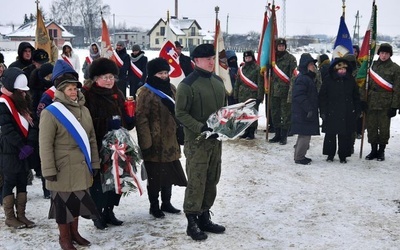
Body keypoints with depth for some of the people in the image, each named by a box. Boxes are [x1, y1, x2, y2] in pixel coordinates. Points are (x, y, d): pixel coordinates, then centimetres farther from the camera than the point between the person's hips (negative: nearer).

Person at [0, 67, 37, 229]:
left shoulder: (24, 101, 12)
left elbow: (32, 123, 6)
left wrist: (29, 144, -8)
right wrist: (22, 146, -16)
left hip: (25, 150, 7)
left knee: (23, 183, 9)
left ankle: (21, 215, 16)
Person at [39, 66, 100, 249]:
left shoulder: (83, 110, 8)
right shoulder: (51, 112, -11)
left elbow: (91, 139, 12)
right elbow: (45, 145, -13)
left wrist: (94, 163, 10)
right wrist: (49, 170, -15)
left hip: (82, 167, 6)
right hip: (63, 169, -6)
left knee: (78, 200, 15)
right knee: (63, 203, 5)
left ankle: (74, 232, 32)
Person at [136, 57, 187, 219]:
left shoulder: (171, 89, 12)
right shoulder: (146, 92, -11)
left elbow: (178, 112, 21)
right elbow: (141, 118, -15)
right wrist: (146, 142, -19)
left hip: (170, 141, 7)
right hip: (155, 143, -7)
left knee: (169, 173, 15)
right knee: (155, 175, 3)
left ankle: (166, 203, 31)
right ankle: (154, 206, 19)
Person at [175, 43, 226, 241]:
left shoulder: (218, 81, 10)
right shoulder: (187, 85, -13)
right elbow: (180, 113, -15)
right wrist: (201, 128, -23)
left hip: (216, 139, 8)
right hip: (197, 141, -7)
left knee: (211, 181, 14)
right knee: (196, 182, -3)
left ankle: (204, 218, 27)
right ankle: (192, 223, 8)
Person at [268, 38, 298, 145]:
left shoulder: (290, 58, -3)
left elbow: (294, 74, -9)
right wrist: (269, 87, 15)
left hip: (285, 91, -6)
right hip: (274, 91, 6)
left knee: (285, 114, -1)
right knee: (275, 114, 11)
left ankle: (284, 136, 6)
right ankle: (277, 134, 22)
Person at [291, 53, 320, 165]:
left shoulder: (310, 78, 17)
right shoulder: (302, 78, -16)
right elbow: (300, 96, -25)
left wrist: (313, 109, 21)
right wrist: (309, 109, -26)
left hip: (308, 113, 11)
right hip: (303, 114, -11)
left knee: (304, 135, 17)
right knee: (305, 135, -7)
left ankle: (299, 155, 27)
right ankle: (299, 157, 1)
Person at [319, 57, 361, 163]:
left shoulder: (351, 80, 7)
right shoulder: (328, 80, -1)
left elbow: (356, 97, 14)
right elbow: (322, 97, 0)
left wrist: (357, 110, 9)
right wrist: (323, 111, -5)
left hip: (347, 114, 2)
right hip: (331, 113, -2)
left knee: (345, 135, 4)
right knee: (330, 134, 4)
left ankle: (343, 155, 17)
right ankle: (330, 154, 19)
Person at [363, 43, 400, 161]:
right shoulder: (373, 65, 9)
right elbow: (367, 84, 9)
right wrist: (364, 100, 1)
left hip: (385, 104, -3)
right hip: (371, 102, 4)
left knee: (384, 128, 3)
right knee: (371, 127, 7)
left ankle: (381, 151, 17)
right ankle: (373, 150, 20)